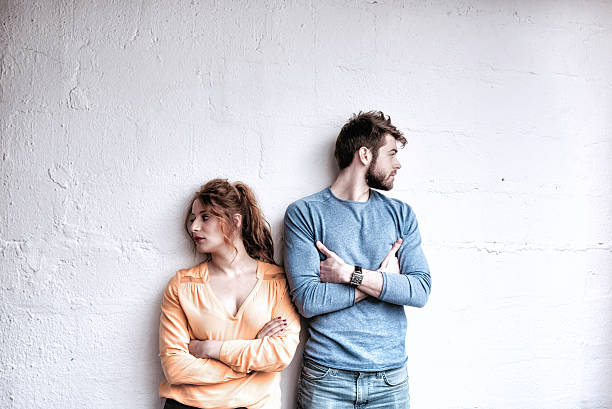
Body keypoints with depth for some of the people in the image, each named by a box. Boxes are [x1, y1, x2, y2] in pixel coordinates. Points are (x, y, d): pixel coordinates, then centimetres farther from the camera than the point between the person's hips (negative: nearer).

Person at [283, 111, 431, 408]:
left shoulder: (401, 214, 6)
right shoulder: (304, 213, -5)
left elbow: (421, 290, -5)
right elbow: (307, 300, -15)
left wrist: (350, 273, -15)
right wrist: (384, 279, -9)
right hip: (326, 375, -3)